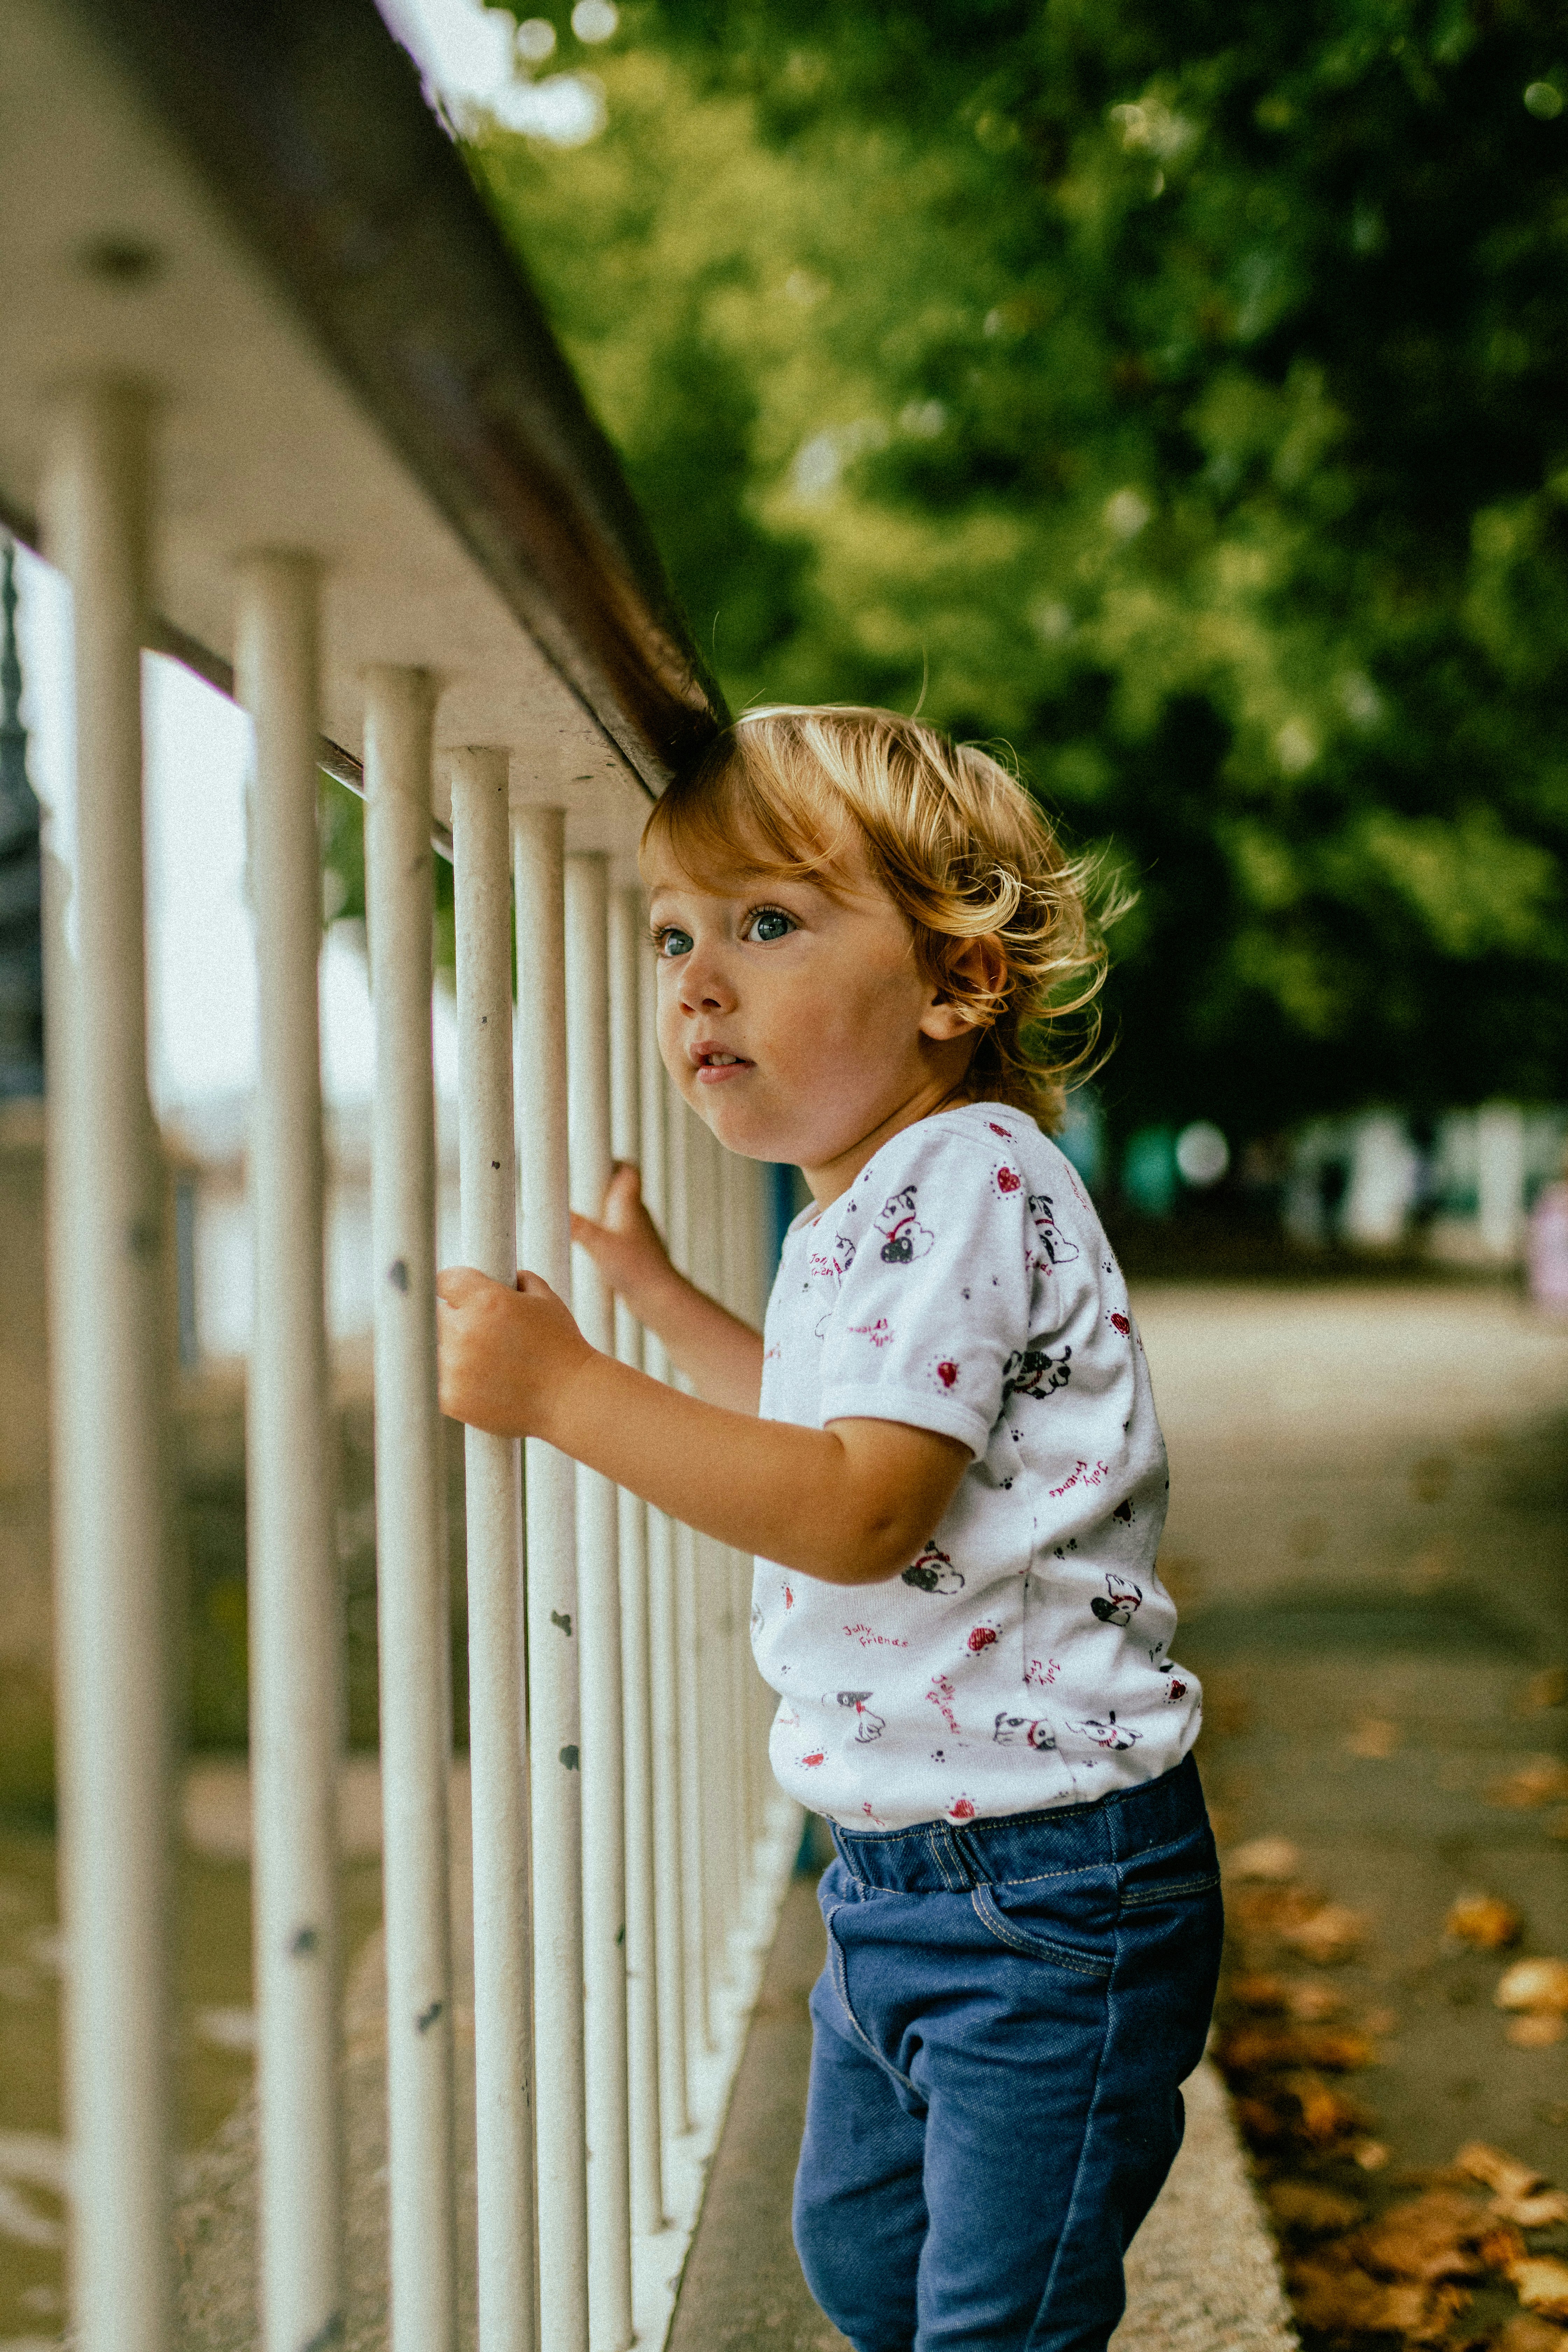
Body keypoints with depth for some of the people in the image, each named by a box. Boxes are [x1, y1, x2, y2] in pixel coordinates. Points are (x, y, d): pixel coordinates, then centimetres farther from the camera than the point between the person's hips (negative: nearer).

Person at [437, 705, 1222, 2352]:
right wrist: (658, 1295, 28)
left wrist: (561, 1387, -28)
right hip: (896, 1867, 10)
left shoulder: (963, 1181, -21)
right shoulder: (865, 1208, 9)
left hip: (1048, 1883, -10)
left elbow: (860, 1510, -29)